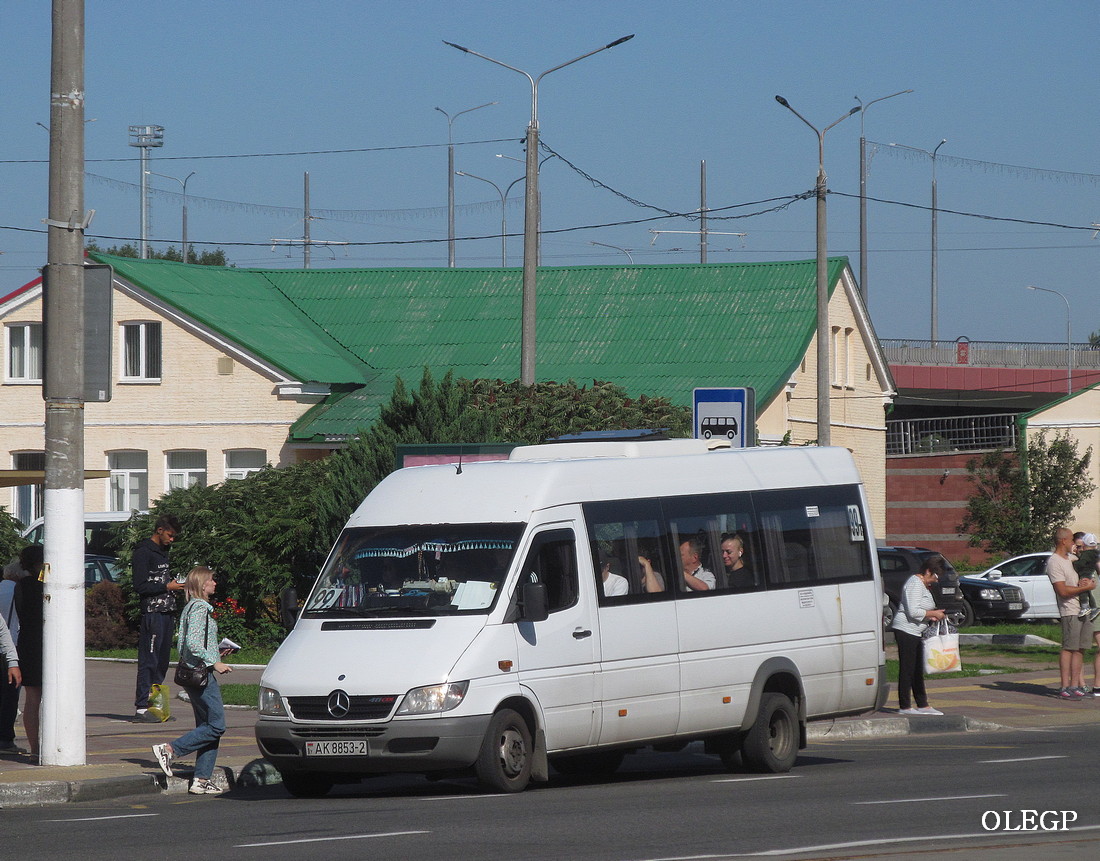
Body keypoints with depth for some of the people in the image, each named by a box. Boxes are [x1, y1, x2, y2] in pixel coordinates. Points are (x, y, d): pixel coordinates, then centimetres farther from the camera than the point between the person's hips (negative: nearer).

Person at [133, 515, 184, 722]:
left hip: (167, 612, 9)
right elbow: (140, 586, -13)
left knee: (162, 661, 9)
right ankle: (142, 707, -10)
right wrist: (167, 587, -12)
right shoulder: (144, 552, -7)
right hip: (152, 613, -9)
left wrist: (175, 584, 13)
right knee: (148, 661, -10)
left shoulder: (163, 551, 21)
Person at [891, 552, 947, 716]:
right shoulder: (915, 584, -15)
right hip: (905, 630, -11)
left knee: (917, 670, 13)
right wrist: (933, 614, -13)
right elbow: (913, 611, -22)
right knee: (907, 669, -8)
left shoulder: (923, 585, 18)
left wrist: (932, 616, 9)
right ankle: (904, 707, -5)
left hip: (915, 633, 11)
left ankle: (923, 705, 17)